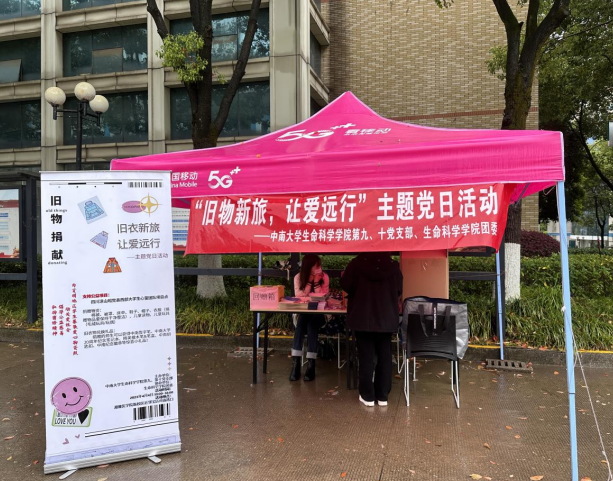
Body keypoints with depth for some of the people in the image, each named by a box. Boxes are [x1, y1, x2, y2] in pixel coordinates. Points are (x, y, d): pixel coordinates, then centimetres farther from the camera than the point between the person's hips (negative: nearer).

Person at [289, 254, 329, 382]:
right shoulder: (298, 277, -3)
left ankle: (311, 364, -31)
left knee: (312, 324, -32)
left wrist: (316, 282, -20)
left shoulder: (324, 277, -5)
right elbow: (299, 296, -14)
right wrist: (309, 281, -18)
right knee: (300, 323, -31)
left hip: (319, 312, -1)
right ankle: (296, 362, -31)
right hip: (303, 311, 1)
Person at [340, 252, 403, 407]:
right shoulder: (393, 266, -4)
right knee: (384, 356, 11)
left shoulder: (357, 263, -10)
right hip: (386, 317, 2)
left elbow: (345, 285, 0)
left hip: (363, 317, -2)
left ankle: (367, 396, 12)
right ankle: (382, 396, 17)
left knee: (366, 356, 7)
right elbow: (399, 291, 7)